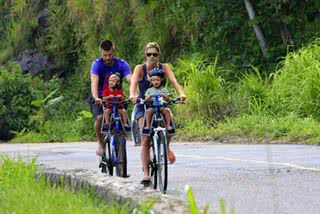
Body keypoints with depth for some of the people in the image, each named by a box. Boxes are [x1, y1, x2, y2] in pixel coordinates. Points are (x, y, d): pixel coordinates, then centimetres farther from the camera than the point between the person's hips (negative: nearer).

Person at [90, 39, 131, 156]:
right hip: (100, 99, -2)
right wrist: (96, 98, -48)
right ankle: (100, 143, -5)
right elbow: (94, 82, -30)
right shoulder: (97, 64, -16)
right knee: (100, 118, -27)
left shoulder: (122, 64, -12)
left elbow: (130, 80, -26)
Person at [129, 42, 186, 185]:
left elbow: (173, 81, -20)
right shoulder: (140, 69, -9)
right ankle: (145, 173, -17)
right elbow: (134, 82, -26)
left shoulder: (164, 68, -5)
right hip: (143, 106, -2)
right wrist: (132, 95, -47)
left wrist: (181, 93, -40)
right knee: (146, 139, -15)